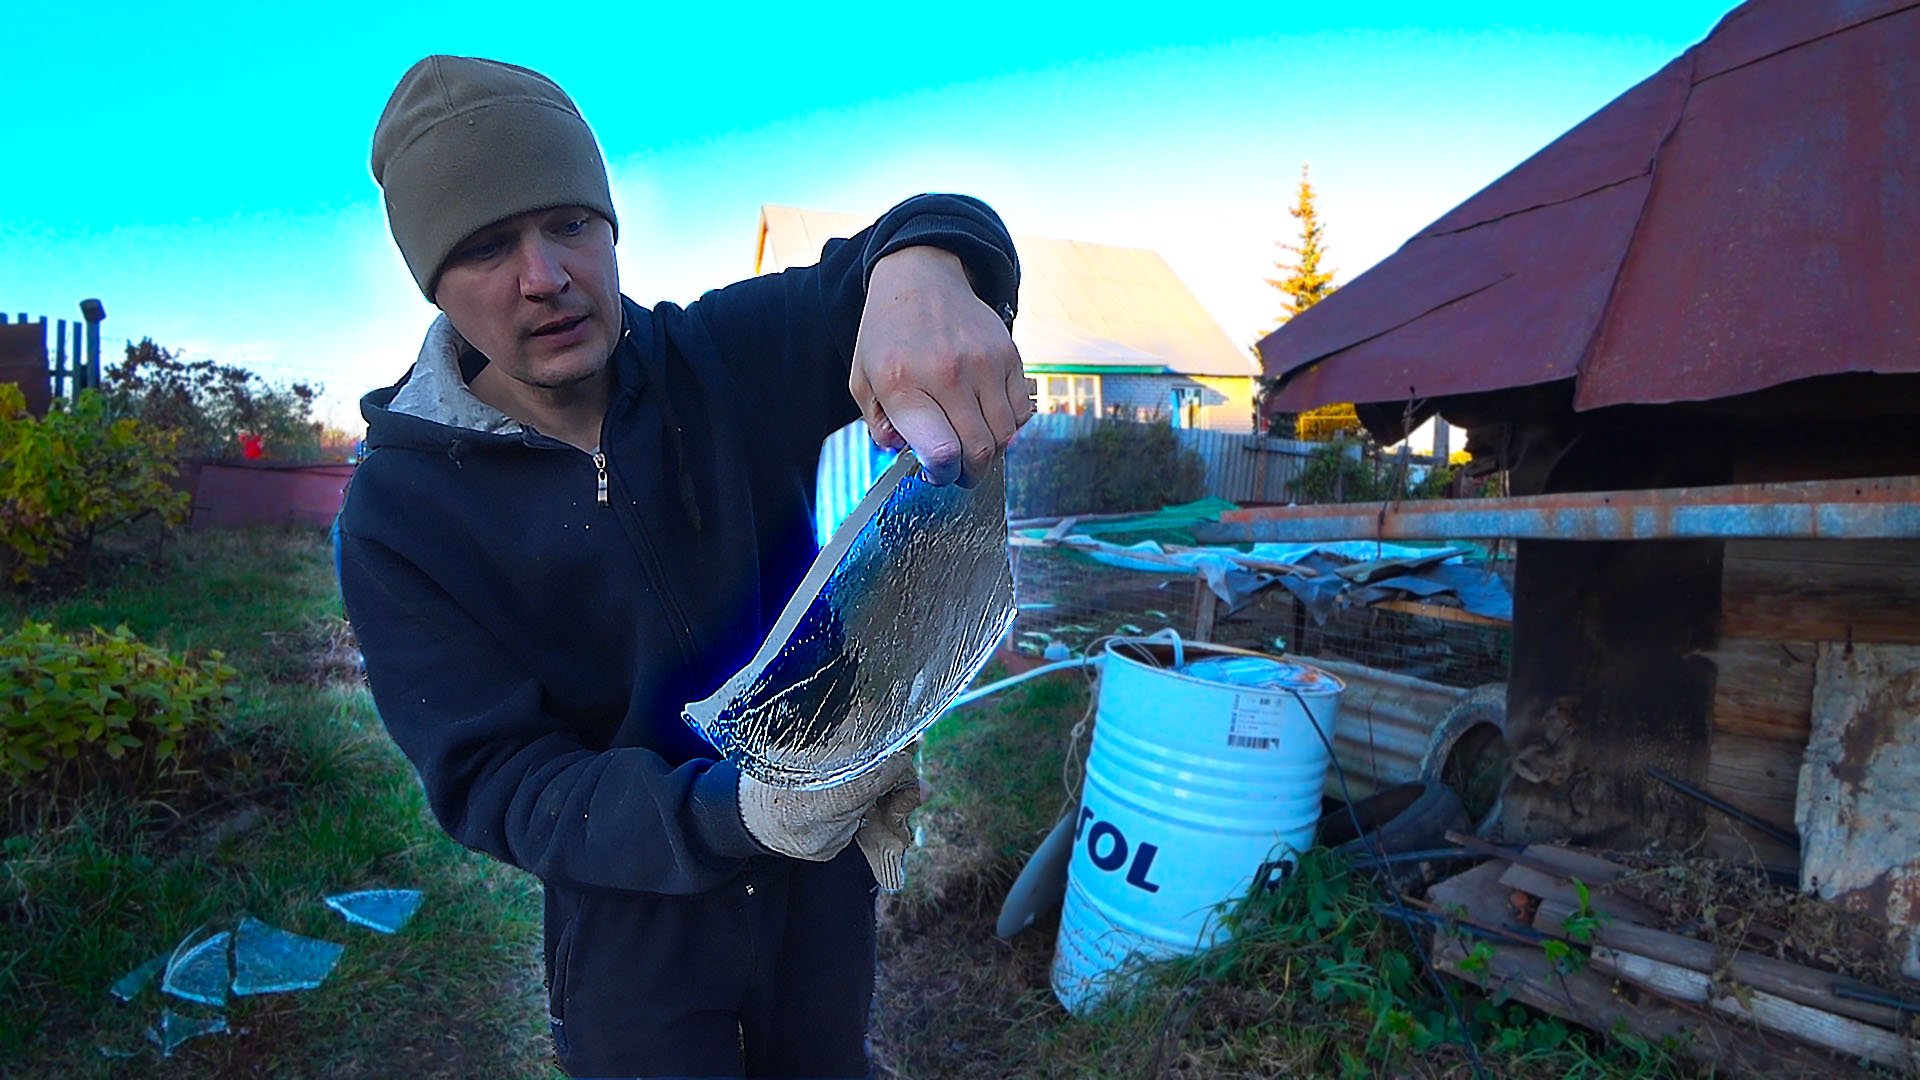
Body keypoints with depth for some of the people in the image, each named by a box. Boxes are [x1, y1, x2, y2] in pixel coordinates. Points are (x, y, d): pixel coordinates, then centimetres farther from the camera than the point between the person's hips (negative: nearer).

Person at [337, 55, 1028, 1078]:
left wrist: (921, 271, -45)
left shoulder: (727, 357, -13)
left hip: (825, 876, 3)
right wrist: (736, 812, -39)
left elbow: (940, 230, -19)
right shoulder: (396, 515, -17)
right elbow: (498, 782, -21)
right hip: (633, 912, -2)